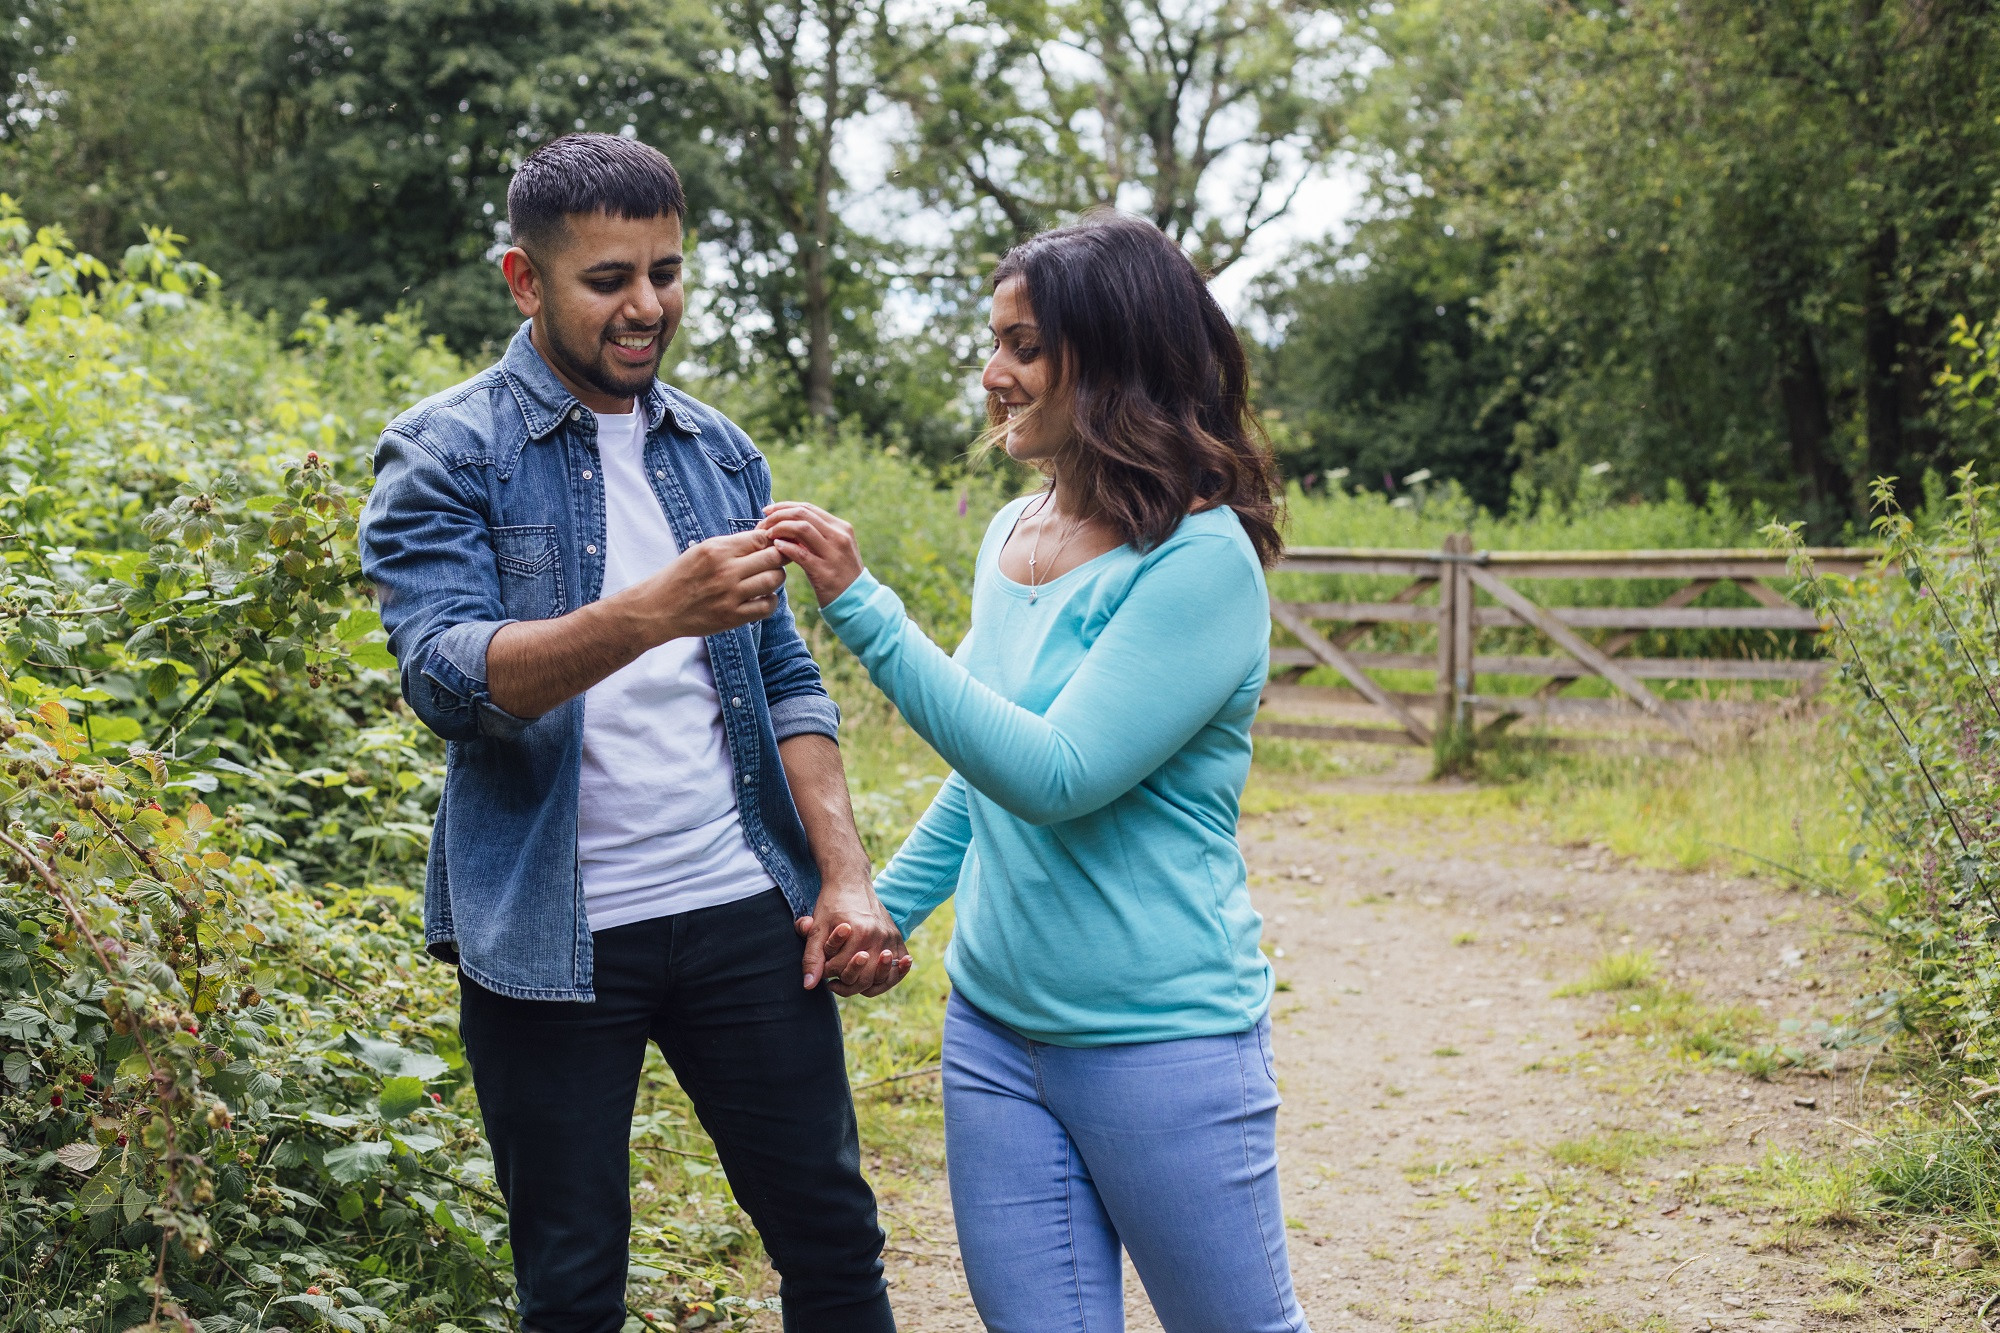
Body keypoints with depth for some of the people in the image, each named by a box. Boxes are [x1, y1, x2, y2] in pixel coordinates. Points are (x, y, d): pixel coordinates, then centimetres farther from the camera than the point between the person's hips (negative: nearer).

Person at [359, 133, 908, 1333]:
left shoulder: (720, 453, 10)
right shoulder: (447, 456, -5)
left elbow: (785, 683, 12)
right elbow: (448, 674, -20)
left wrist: (847, 878, 1)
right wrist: (656, 613, -34)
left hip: (743, 913, 4)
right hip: (552, 937, -4)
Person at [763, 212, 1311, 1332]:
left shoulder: (1200, 560, -16)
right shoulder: (1013, 533, 7)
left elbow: (1055, 776, -24)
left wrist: (863, 608, -25)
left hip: (1161, 1035, -7)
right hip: (995, 1026, 7)